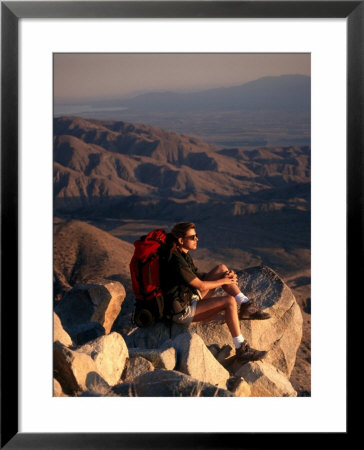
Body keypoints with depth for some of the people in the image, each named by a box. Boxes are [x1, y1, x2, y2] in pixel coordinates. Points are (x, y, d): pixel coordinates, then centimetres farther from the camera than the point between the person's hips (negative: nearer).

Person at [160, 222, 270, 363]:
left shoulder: (183, 255, 8)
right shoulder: (176, 262, -24)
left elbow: (199, 275, 13)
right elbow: (201, 285, -19)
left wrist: (227, 275, -2)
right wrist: (223, 281, -4)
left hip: (192, 299, 10)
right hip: (183, 311, -10)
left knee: (221, 268, 3)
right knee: (229, 301, -25)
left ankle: (246, 306, -1)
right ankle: (241, 349, -19)